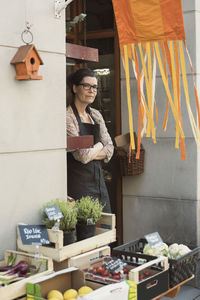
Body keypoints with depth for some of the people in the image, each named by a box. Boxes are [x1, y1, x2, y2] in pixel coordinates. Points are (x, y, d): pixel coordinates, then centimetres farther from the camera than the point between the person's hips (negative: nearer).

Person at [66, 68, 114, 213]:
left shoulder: (96, 115, 11)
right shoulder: (68, 117, -12)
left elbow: (110, 149, 8)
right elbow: (83, 156, -16)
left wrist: (90, 153, -8)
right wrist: (99, 146, 2)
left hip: (98, 179, 7)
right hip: (77, 181, -7)